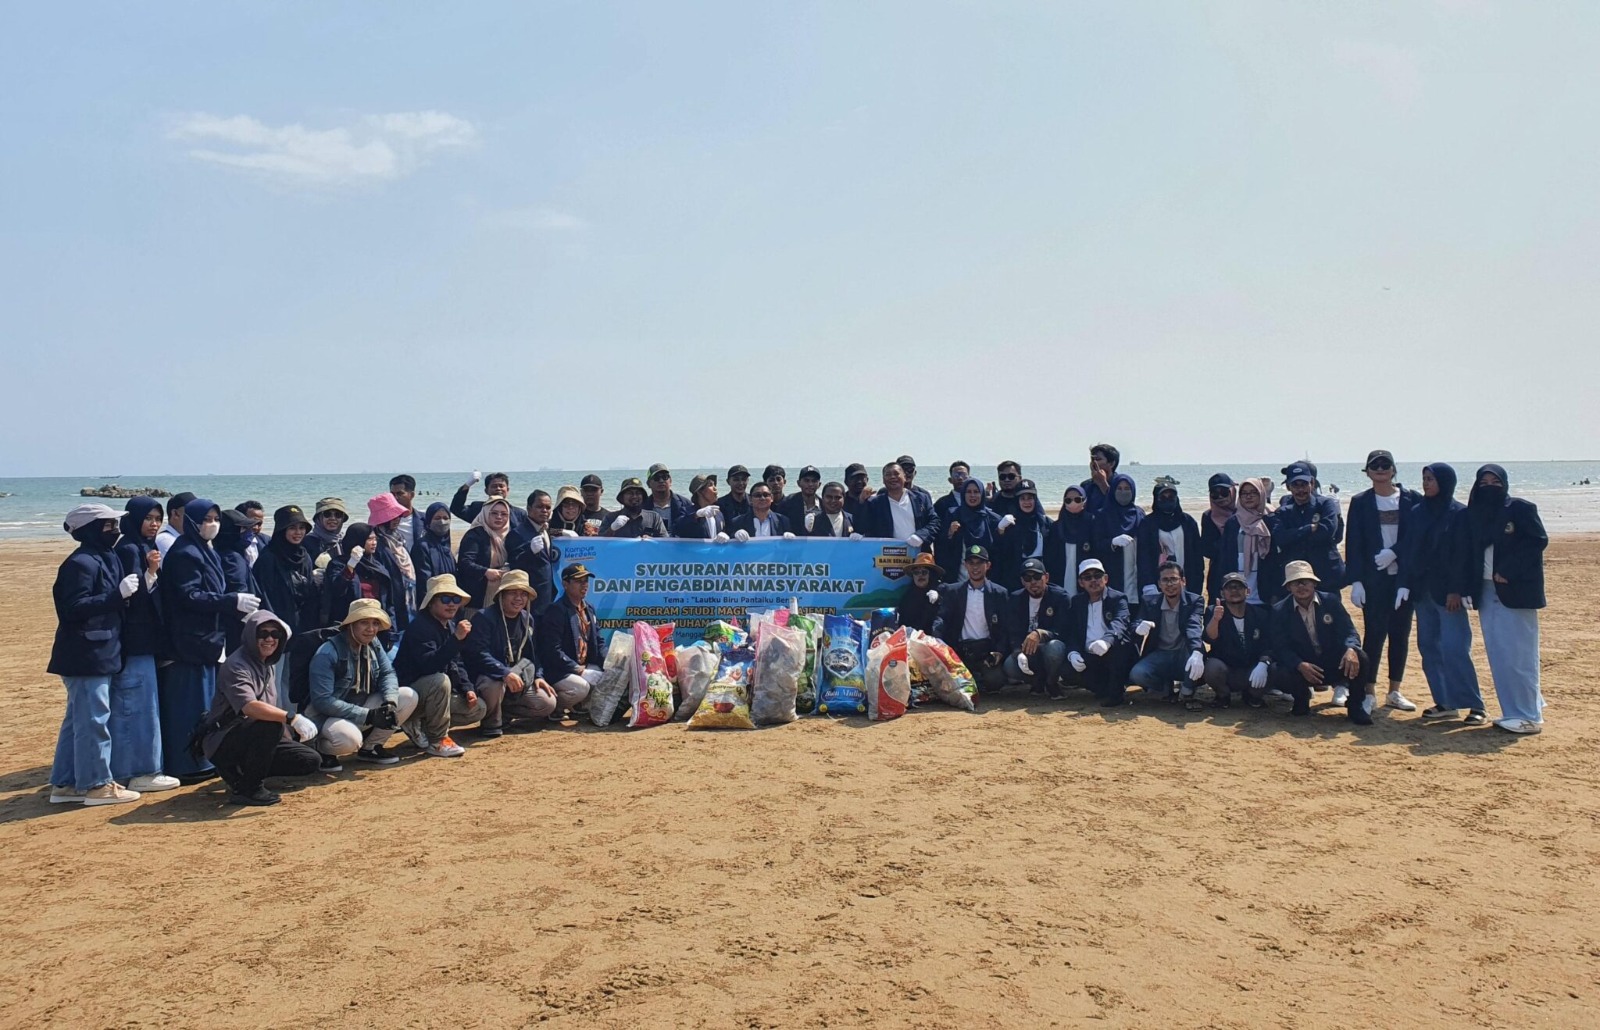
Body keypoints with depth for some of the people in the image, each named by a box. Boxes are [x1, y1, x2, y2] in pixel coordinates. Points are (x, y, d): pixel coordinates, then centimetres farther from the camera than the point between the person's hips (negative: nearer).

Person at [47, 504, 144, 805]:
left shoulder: (105, 558, 14)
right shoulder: (80, 563, -15)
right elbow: (75, 609, -23)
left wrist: (128, 591, 2)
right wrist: (118, 594, -24)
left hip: (99, 654, 10)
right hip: (86, 656, -10)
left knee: (78, 720, 15)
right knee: (93, 720, -4)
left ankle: (65, 783, 22)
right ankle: (96, 784, 4)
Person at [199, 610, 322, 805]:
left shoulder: (269, 664, 10)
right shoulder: (236, 665, -18)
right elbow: (249, 707, -35)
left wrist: (289, 732, 1)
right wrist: (292, 718, -45)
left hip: (256, 739, 8)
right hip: (222, 743, -8)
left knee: (311, 761, -4)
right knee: (270, 725, -35)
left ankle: (241, 771, 9)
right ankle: (246, 789, -19)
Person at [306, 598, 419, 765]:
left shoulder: (374, 645, -1)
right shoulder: (327, 654, -23)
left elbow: (387, 673, 0)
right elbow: (322, 701, -26)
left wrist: (390, 702, -24)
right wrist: (368, 715, -29)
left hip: (362, 707, 7)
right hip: (328, 717, -7)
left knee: (409, 697, -9)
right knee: (350, 739, -39)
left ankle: (370, 748, 4)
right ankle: (323, 749, -1)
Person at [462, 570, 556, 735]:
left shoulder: (527, 619, 8)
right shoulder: (484, 618, -15)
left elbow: (531, 654, 18)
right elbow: (479, 654, -26)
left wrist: (537, 676, 1)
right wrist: (505, 673, -38)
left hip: (517, 679, 7)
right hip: (487, 677, -7)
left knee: (548, 704, -8)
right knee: (495, 684, -40)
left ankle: (501, 712, 10)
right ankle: (491, 722, -10)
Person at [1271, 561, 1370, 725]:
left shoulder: (1331, 600, -3)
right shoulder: (1279, 611, -6)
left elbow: (1348, 632, -10)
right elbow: (1281, 647, -10)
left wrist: (1351, 650, -35)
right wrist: (1300, 665, -31)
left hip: (1334, 664, 1)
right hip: (1302, 667, -1)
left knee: (1359, 658, -30)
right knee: (1283, 674, -35)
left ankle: (1356, 705, -3)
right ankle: (1302, 694, 7)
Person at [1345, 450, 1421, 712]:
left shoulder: (1412, 499, 4)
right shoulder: (1360, 502, 2)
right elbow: (1353, 544, -2)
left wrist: (1394, 552, -14)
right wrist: (1355, 580, -8)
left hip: (1404, 575, 2)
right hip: (1373, 578, -2)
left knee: (1400, 633, 6)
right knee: (1374, 633, -3)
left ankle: (1394, 691, 16)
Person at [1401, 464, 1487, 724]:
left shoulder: (1459, 514, -6)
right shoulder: (1416, 513, 9)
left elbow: (1462, 554, -11)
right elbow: (1407, 550, 9)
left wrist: (1456, 590, -16)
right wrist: (1405, 584, 2)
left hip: (1448, 591, -6)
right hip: (1422, 590, 6)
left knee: (1454, 648, -10)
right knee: (1428, 647, 7)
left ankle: (1476, 705, -3)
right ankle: (1445, 703, 14)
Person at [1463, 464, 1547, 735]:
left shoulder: (1521, 508, -4)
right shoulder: (1474, 515, 11)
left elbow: (1540, 540, -11)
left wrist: (1509, 571, -18)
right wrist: (1470, 587, 1)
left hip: (1515, 591, -6)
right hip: (1487, 591, 6)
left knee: (1517, 654, -6)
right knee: (1498, 654, 7)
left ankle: (1529, 716, 0)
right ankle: (1515, 709, 16)